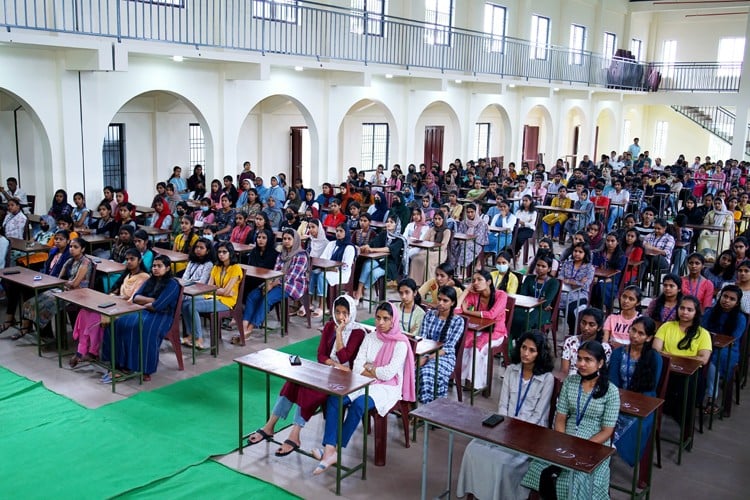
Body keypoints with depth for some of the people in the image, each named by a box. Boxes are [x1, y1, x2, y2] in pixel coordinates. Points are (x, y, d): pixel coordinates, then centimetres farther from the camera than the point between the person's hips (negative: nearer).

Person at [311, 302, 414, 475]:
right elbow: (357, 368, 3)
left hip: (387, 388, -5)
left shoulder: (400, 343, -6)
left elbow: (388, 373, -16)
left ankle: (336, 449, -23)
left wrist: (368, 368, -2)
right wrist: (377, 372, -10)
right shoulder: (370, 338, 12)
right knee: (333, 399, -23)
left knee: (359, 404, -35)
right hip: (364, 384, 5)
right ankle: (329, 449, -31)